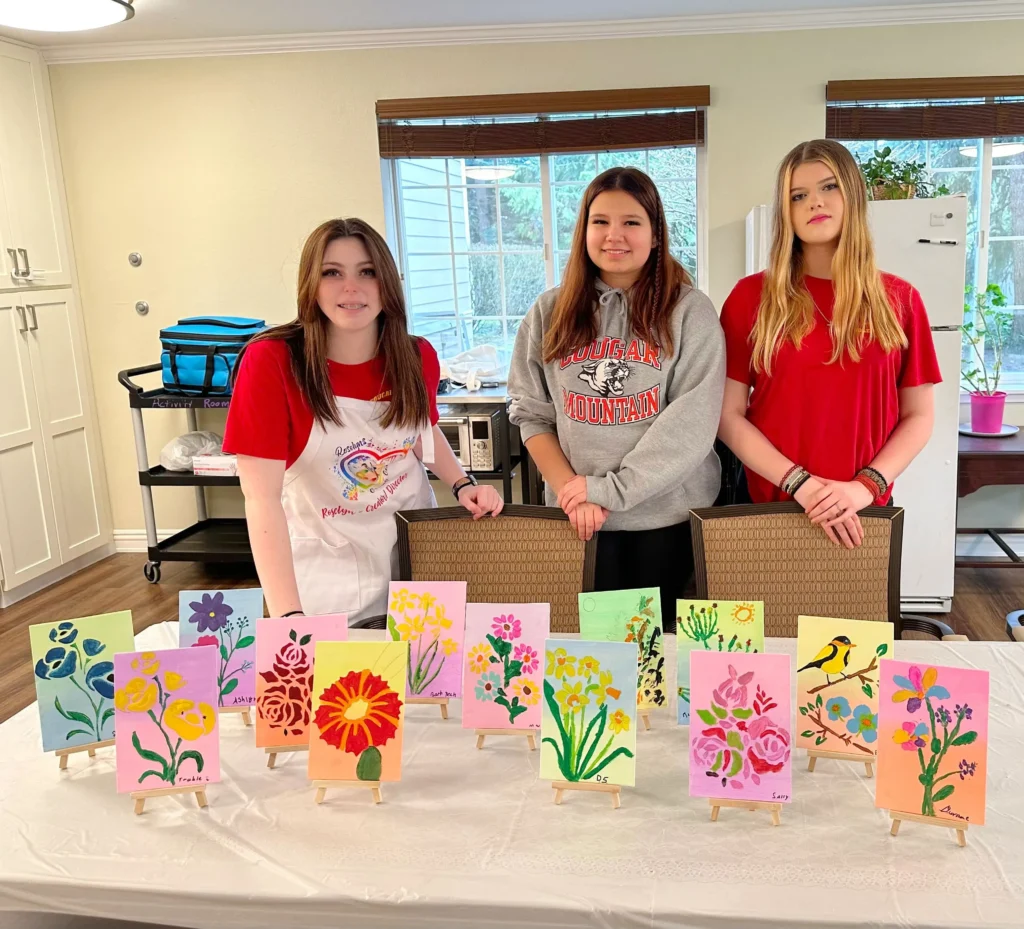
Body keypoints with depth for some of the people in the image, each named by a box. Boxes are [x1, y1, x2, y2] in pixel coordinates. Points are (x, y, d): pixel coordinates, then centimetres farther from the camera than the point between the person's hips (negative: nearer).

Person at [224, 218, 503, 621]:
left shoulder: (418, 357, -8)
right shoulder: (270, 361, -21)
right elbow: (262, 497, -26)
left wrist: (463, 485, -4)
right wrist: (289, 617, -34)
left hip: (418, 556, 4)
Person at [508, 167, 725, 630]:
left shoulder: (689, 310, -4)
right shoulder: (550, 312, 5)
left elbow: (692, 420, -12)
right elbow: (531, 414, 4)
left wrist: (611, 488, -16)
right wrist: (570, 489, -9)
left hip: (669, 516, -1)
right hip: (579, 519, 2)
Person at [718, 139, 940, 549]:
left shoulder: (899, 300, 2)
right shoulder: (751, 297, -2)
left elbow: (919, 416, 3)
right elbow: (727, 415, -6)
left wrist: (866, 486, -13)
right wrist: (801, 483, -16)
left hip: (863, 514, 1)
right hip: (770, 507, -1)